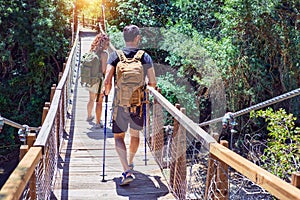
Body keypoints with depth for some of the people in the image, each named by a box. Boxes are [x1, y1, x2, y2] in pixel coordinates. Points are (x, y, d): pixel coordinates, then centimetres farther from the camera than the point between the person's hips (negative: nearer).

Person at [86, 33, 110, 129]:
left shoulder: (92, 51, 3)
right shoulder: (104, 53, -15)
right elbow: (103, 69, -17)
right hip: (99, 80, -6)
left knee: (91, 99, 25)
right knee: (99, 102, 4)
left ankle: (89, 116, 45)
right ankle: (98, 123, 11)